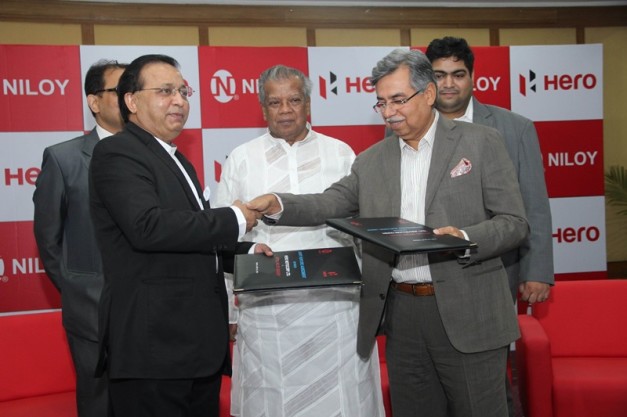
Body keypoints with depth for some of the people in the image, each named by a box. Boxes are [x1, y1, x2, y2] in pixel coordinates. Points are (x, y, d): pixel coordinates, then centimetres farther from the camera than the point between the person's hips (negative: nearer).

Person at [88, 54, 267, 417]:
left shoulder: (178, 161, 19)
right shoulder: (117, 153, -10)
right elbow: (148, 227, -26)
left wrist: (245, 252, 9)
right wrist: (233, 220, -16)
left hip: (200, 343, 9)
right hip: (154, 346, -9)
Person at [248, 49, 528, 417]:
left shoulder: (481, 143, -1)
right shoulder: (371, 161, 10)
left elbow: (515, 222, -4)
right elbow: (331, 204, 2)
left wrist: (464, 239, -23)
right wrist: (277, 205, -16)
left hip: (467, 314, -3)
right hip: (400, 315, 4)